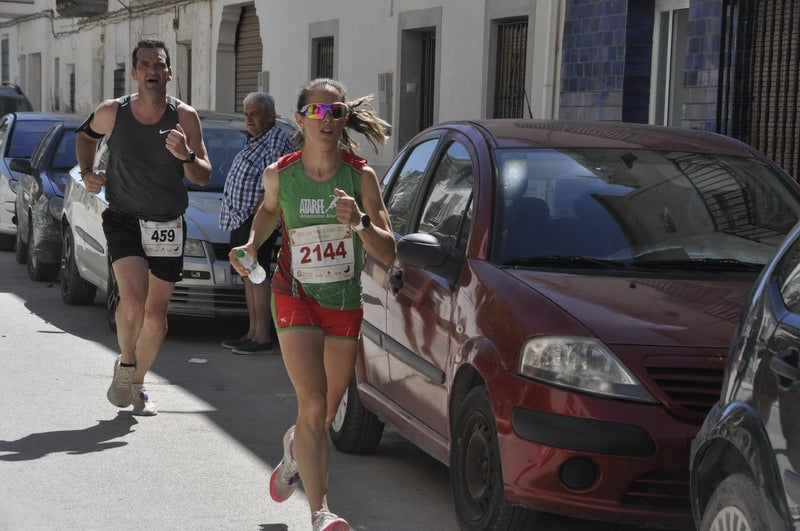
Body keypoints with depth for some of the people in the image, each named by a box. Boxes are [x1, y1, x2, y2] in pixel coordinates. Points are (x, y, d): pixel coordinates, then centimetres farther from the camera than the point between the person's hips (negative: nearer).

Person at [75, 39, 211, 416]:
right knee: (133, 299, -21)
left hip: (167, 226, 2)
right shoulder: (112, 113, -6)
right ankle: (125, 364, 7)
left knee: (156, 312, 6)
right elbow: (86, 135, 17)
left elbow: (203, 177, -6)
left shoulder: (184, 117, -7)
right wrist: (86, 172, 2)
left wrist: (186, 156, -26)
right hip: (123, 221, -1)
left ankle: (137, 384, 26)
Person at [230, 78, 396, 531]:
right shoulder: (279, 174, -8)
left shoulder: (361, 177, -11)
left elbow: (388, 254, -14)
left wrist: (359, 222, -31)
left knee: (326, 413, 15)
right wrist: (252, 244, 0)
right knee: (313, 404, -18)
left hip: (346, 305, 2)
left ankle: (295, 447, 51)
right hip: (296, 297, -2)